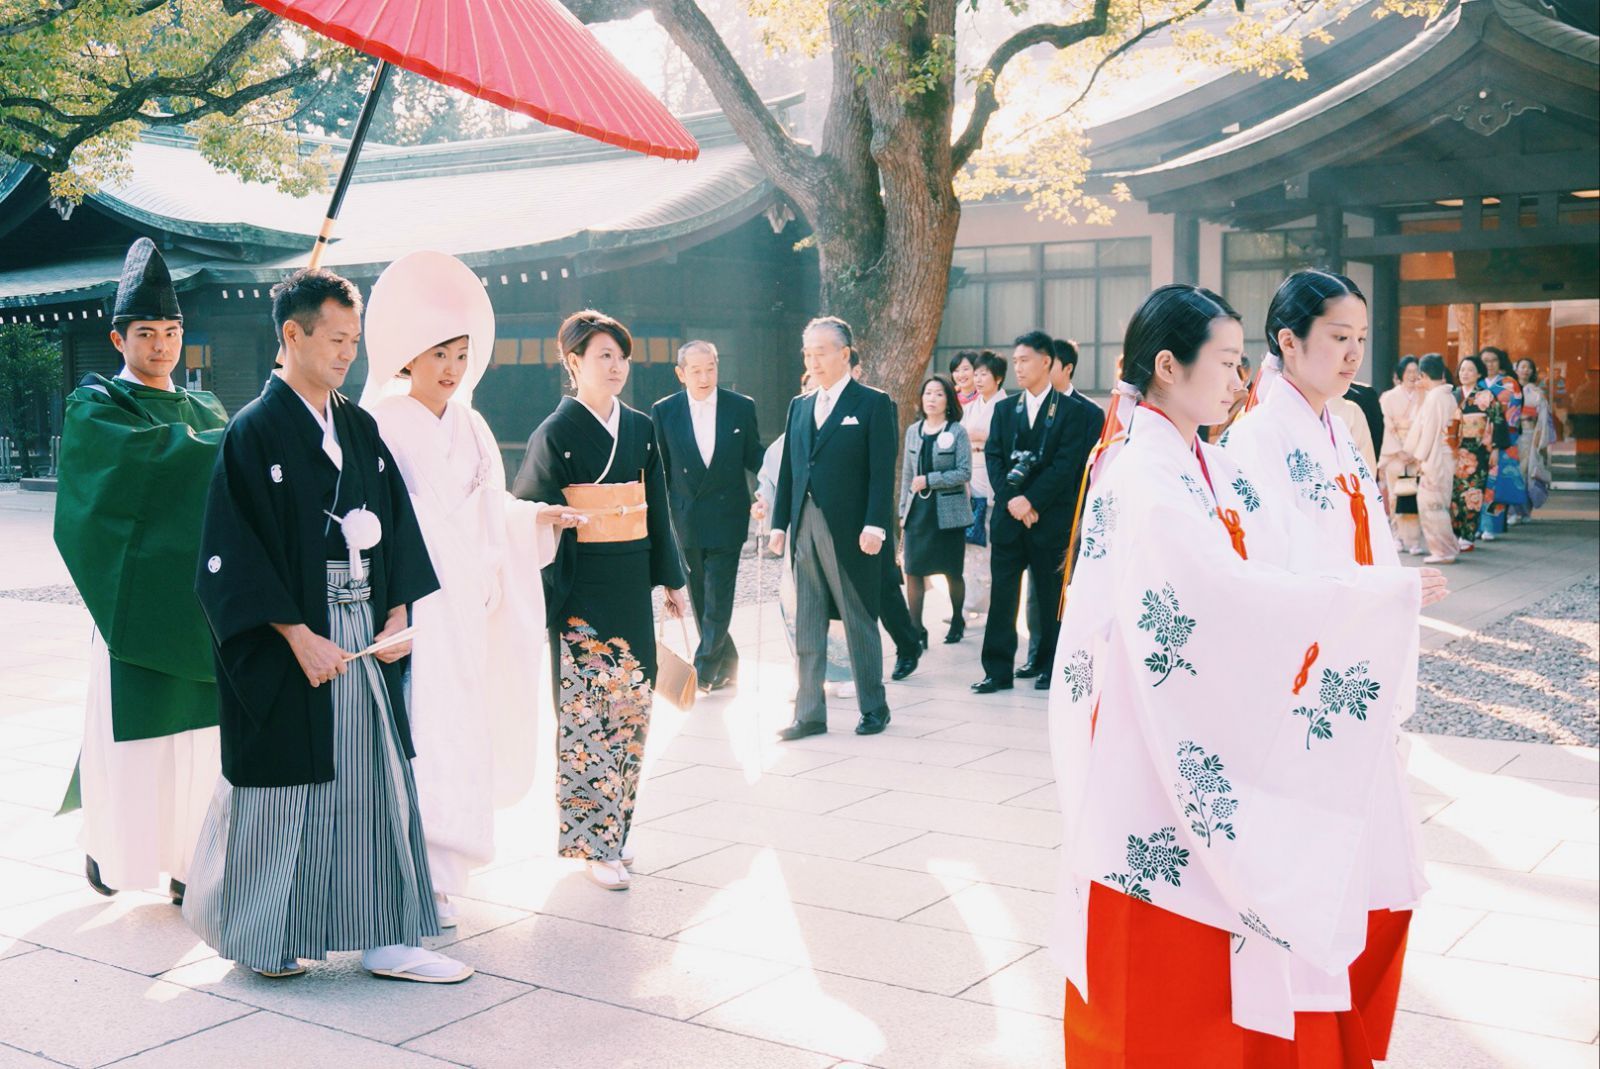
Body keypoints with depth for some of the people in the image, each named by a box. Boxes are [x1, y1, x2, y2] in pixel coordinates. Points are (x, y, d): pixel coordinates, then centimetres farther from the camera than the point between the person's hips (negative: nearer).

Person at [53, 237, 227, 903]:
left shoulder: (201, 410, 16)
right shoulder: (94, 409, -1)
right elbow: (156, 450, -20)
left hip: (199, 594, 4)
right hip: (136, 594, -4)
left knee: (198, 731, 4)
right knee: (133, 732, 1)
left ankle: (184, 862, 13)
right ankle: (106, 843, 23)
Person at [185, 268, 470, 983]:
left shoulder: (360, 427, 11)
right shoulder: (255, 432, -8)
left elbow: (395, 523, 12)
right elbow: (235, 552, -12)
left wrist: (397, 615, 0)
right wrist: (300, 637, -16)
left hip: (366, 633, 6)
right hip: (290, 640, -5)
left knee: (374, 781, 6)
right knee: (284, 787, 5)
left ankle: (383, 937, 14)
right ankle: (259, 937, 23)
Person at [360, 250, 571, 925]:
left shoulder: (468, 425, 15)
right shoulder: (380, 421, -3)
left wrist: (539, 517, 5)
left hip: (462, 599, 6)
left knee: (460, 722, 5)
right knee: (417, 723, -10)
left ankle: (439, 867, 12)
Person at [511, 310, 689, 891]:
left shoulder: (641, 429, 10)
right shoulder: (556, 433, -6)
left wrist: (672, 579, 15)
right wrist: (546, 597, -10)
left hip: (631, 587, 6)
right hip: (582, 591, -6)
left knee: (631, 710, 8)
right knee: (585, 715, -4)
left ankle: (613, 826, 21)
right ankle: (594, 842, 4)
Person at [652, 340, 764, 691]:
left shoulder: (742, 407, 0)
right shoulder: (664, 411, 1)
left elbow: (754, 457, 5)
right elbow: (657, 469, 6)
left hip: (726, 520, -2)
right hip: (685, 521, 2)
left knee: (717, 600, -5)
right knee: (700, 600, 9)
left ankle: (703, 672, 3)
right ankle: (726, 666, 23)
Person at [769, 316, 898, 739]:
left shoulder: (874, 404, -3)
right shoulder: (799, 406, 14)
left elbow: (882, 471, -9)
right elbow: (788, 470, 15)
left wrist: (874, 526, -17)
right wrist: (779, 523, 9)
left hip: (850, 532, -6)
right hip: (805, 529, 6)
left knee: (860, 623, 5)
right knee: (807, 627, 8)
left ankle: (874, 708, 18)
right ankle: (809, 714, 14)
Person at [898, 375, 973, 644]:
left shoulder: (957, 431, -4)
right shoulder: (913, 431, 10)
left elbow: (964, 473, -10)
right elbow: (907, 474, 14)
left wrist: (929, 480, -15)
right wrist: (903, 510, 11)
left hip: (948, 511, -4)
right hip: (919, 510, 4)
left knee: (952, 572, 5)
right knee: (913, 570, -3)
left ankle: (957, 621, 25)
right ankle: (916, 628, 4)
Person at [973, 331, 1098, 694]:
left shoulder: (1072, 410, -2)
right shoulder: (1005, 410, 11)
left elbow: (1066, 464, -9)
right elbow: (993, 457, 5)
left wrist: (1032, 500, -14)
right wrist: (1010, 499, -10)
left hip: (1051, 517, -3)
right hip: (1008, 515, 3)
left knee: (1052, 596, 5)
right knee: (1002, 595, 0)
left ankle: (1049, 665, 17)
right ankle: (998, 670, 3)